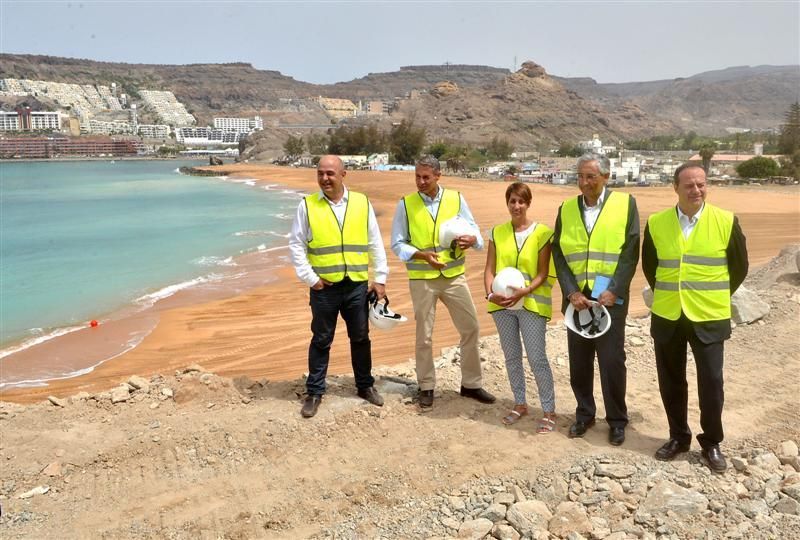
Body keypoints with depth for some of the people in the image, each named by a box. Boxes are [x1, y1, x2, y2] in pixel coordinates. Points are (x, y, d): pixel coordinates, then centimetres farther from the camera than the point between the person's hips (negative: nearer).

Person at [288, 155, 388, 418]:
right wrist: (310, 278, -7)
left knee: (361, 337, 13)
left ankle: (365, 386, 29)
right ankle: (314, 392, 20)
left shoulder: (362, 203, 4)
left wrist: (380, 278, 3)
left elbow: (375, 244, 6)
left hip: (358, 285, 2)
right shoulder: (307, 205, -1)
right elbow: (296, 245, 1)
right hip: (324, 287, -2)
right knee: (321, 340, 7)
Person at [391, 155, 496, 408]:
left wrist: (471, 239, -21)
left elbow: (474, 231, 3)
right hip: (422, 279, -2)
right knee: (424, 336, 7)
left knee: (470, 328, 5)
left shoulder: (456, 199, 1)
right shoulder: (406, 204, -3)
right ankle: (426, 387, 23)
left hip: (454, 276, 2)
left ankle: (471, 384, 21)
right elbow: (397, 244, -3)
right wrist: (422, 255, -19)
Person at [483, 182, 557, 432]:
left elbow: (543, 274, -7)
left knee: (537, 358, -4)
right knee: (511, 357, 14)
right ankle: (520, 403, 29)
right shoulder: (498, 232, 5)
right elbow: (489, 269, 4)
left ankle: (549, 411, 8)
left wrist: (523, 293, -22)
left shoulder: (542, 233, -6)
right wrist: (490, 293, -14)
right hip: (502, 304, 4)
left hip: (531, 303, -4)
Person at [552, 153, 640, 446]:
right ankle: (584, 414, 28)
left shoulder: (625, 203, -2)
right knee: (579, 361, 11)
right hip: (577, 298, 3)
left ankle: (617, 420, 20)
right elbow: (559, 254, 2)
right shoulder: (566, 209, 7)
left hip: (611, 298, -3)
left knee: (612, 361, 3)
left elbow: (630, 252, -6)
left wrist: (613, 291, -14)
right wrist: (572, 292, -10)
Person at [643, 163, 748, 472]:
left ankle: (711, 443, 20)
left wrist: (716, 297, 10)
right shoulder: (656, 223, -2)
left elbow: (739, 266, 6)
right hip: (667, 317, 2)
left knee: (711, 383, 1)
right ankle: (678, 437, 28)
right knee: (671, 381, 10)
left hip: (709, 318, -2)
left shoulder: (726, 222, -6)